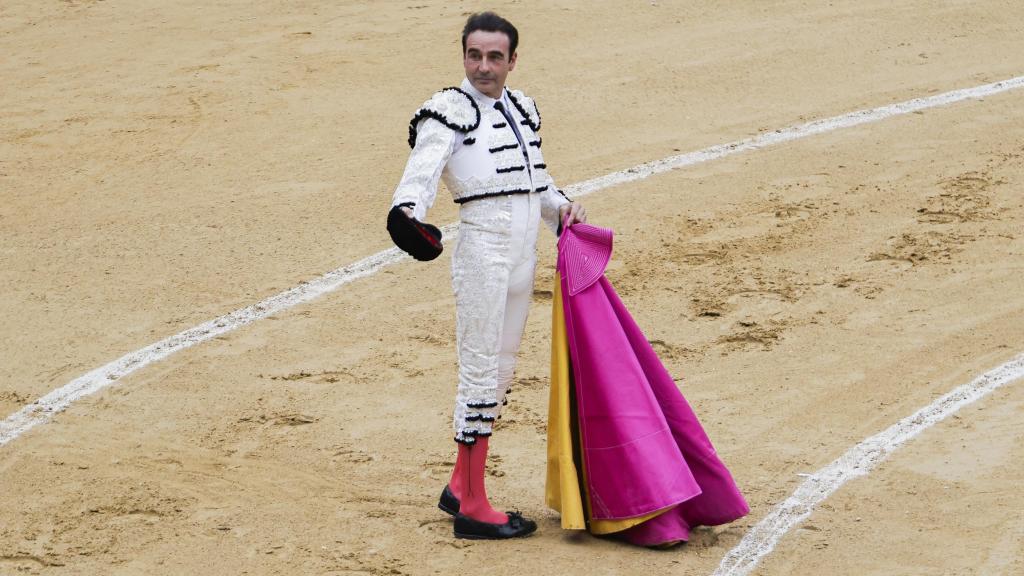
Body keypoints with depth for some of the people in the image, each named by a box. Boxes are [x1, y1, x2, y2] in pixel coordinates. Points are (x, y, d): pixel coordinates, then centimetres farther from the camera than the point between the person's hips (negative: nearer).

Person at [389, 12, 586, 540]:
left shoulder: (523, 109, 15)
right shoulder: (449, 111, -7)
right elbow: (423, 169, -22)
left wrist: (559, 206, 8)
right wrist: (407, 213, -41)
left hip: (524, 252, 8)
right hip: (483, 247, -8)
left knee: (500, 368, 14)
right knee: (480, 369, -6)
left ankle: (460, 486, 26)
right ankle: (472, 508, 0)